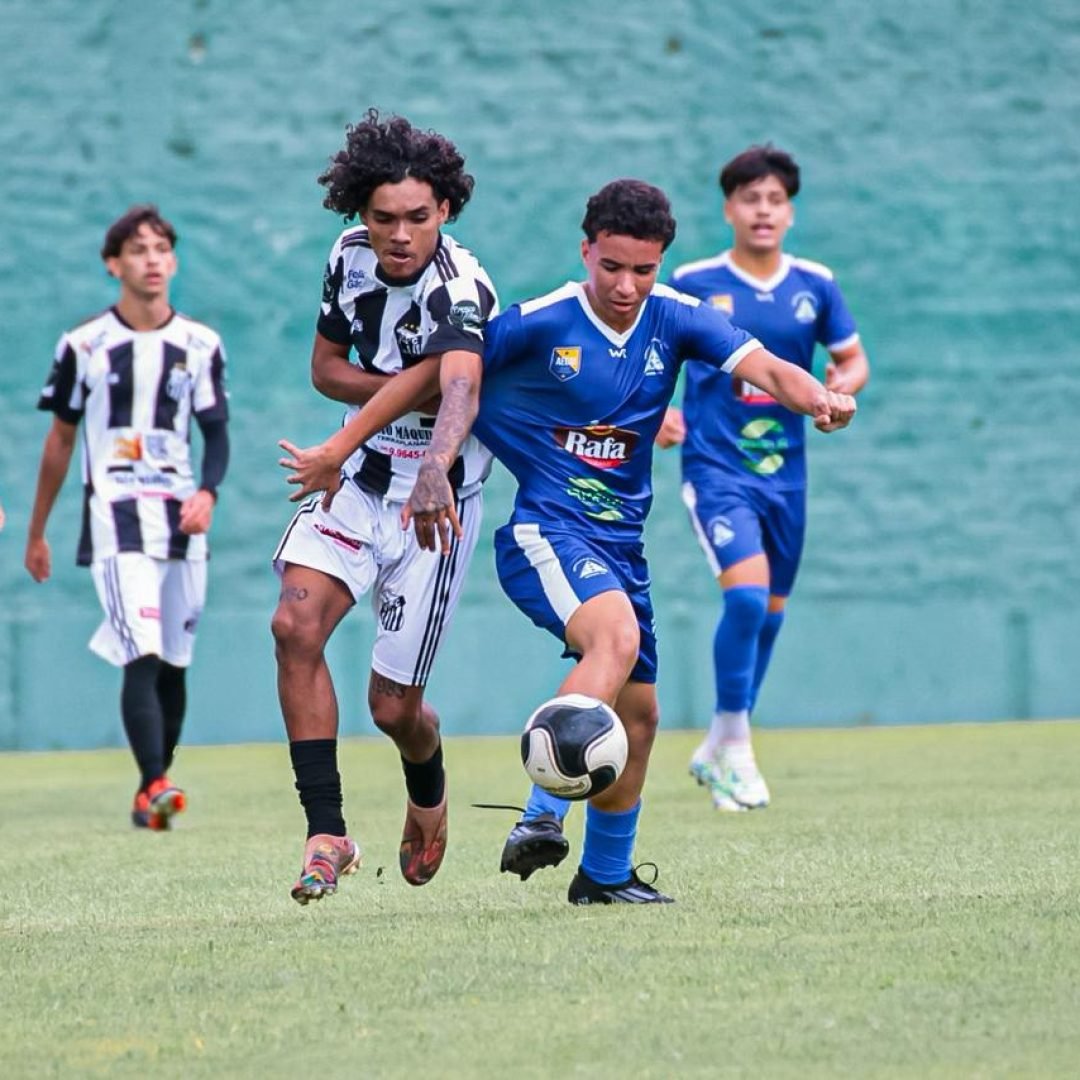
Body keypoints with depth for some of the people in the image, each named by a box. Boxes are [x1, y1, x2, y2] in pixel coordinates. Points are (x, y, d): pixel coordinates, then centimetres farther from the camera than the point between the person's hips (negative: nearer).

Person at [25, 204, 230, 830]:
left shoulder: (200, 345, 8)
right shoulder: (85, 345, 2)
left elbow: (217, 432, 7)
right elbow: (61, 439, 10)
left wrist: (207, 493, -15)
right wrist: (37, 533, 14)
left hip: (182, 520, 3)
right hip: (115, 518, -3)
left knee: (174, 666, 6)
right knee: (142, 657, -19)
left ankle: (151, 792, 19)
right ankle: (155, 788, -29)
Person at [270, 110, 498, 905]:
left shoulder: (461, 291, -25)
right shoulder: (351, 256, -4)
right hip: (358, 476, 5)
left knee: (393, 706, -1)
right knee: (296, 624, -21)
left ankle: (428, 794, 37)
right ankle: (328, 836, -18)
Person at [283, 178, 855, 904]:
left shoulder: (676, 321, 0)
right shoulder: (539, 324, -10)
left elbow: (762, 367, -13)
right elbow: (447, 376, -5)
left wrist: (818, 397, -35)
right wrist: (337, 452, -12)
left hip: (621, 541, 6)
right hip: (545, 532, -6)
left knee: (638, 713, 13)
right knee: (617, 635, -34)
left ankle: (606, 875, 32)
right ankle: (544, 816, -41)